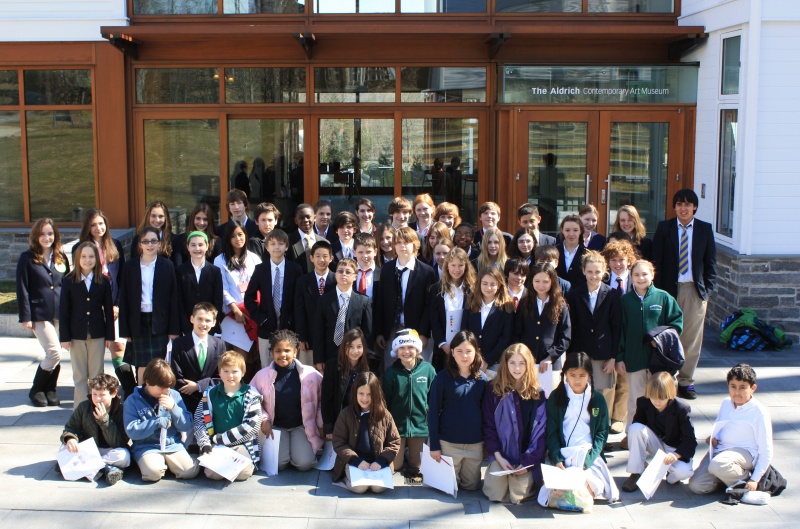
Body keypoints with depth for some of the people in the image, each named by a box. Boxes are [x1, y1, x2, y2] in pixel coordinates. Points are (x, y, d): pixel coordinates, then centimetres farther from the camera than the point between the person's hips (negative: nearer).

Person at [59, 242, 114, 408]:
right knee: (79, 375, 6)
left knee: (97, 375, 6)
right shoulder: (69, 281, 0)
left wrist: (109, 335, 1)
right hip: (77, 334, 0)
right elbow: (63, 311, -1)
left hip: (97, 334, 1)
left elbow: (108, 310, 4)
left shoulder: (103, 281, 2)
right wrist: (64, 337, -5)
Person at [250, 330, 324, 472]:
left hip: (302, 425, 0)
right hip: (276, 426, 0)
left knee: (304, 463, -18)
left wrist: (321, 425, 0)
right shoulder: (262, 375, -7)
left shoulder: (310, 374, -8)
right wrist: (263, 420, -11)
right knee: (278, 463, -20)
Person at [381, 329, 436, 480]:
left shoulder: (428, 370, -7)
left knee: (416, 465, 9)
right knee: (394, 466, 4)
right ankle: (401, 452, 35)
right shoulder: (391, 372, -7)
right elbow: (384, 402, -1)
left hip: (420, 425, 0)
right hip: (397, 425, 0)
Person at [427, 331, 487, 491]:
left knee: (472, 486, 12)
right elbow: (433, 413, -6)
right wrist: (434, 445, -8)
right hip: (449, 443, -3)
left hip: (475, 444, 3)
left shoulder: (482, 379, 1)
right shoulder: (443, 378, -9)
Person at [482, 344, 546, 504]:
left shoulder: (537, 394, 1)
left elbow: (541, 431, -1)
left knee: (518, 496, -15)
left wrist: (528, 461, -11)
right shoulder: (494, 390, 1)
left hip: (528, 459, 0)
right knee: (496, 495, -15)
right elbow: (488, 426, 1)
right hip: (501, 456, 0)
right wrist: (498, 456, -10)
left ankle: (532, 480, 18)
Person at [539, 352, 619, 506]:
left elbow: (602, 432, 4)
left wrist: (588, 459, -11)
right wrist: (557, 459, -12)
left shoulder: (597, 399, 7)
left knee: (591, 486, -27)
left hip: (590, 455, 1)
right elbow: (551, 432, 4)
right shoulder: (556, 397, 5)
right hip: (563, 455, -1)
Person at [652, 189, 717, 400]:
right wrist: (659, 290, -5)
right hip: (670, 288, -1)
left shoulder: (705, 229, 6)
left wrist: (707, 288, -1)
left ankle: (686, 381, 14)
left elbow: (711, 262, 8)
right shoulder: (664, 228, 3)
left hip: (695, 290, 1)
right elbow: (656, 260, 2)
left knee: (692, 337, 4)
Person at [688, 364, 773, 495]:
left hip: (744, 453, -5)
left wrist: (755, 480, -13)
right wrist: (713, 438, 0)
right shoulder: (726, 403, 8)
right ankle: (726, 475, 11)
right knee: (696, 486, -14)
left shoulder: (759, 412, -10)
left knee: (718, 465, -39)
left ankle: (745, 478, -8)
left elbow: (766, 451, -8)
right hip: (719, 449, 6)